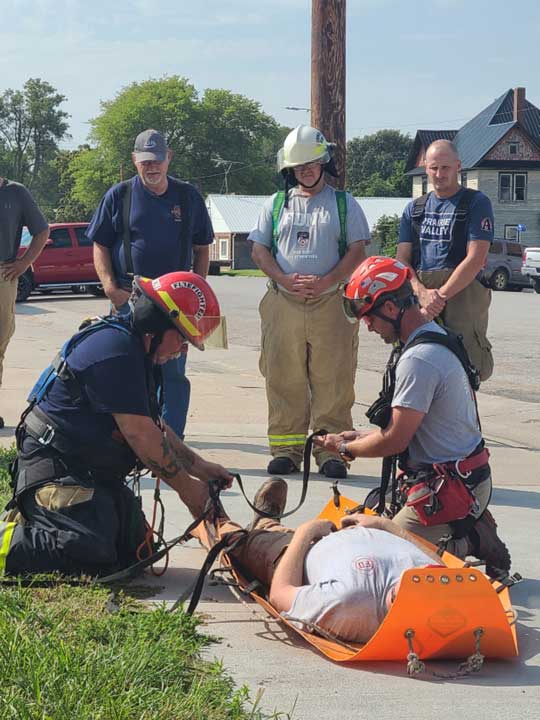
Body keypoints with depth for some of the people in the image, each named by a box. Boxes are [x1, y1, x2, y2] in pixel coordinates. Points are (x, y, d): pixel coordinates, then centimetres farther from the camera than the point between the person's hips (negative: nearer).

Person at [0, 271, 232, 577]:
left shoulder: (136, 353, 14)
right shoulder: (114, 349, -21)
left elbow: (155, 426, 18)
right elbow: (140, 434, -21)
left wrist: (199, 466, 10)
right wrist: (187, 488, -13)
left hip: (94, 471, 11)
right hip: (55, 468, -11)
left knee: (135, 551, 9)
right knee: (93, 557, -23)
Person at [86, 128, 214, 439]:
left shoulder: (188, 196, 9)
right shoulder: (119, 195, 6)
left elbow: (202, 248, 14)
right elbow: (100, 246, 7)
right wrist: (110, 286, -7)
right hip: (129, 296, 0)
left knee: (173, 374, -1)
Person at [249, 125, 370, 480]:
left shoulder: (344, 204, 9)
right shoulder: (277, 204, 16)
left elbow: (357, 251, 2)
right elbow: (259, 249, 11)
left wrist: (325, 282, -12)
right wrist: (287, 280, -7)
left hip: (331, 303, -2)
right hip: (283, 304, 2)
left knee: (332, 381, -4)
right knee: (284, 380, 1)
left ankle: (330, 449, 1)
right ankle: (287, 448, 8)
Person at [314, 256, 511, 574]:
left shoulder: (418, 360, -23)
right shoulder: (438, 338, 11)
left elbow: (395, 441, -19)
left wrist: (346, 448, -2)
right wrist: (361, 436, 13)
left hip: (451, 489, -10)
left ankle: (470, 541, -4)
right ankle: (472, 531, 7)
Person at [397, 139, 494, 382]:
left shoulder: (476, 203, 4)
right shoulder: (415, 208, 20)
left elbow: (475, 260, -7)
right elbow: (402, 260, 11)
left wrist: (440, 296, -14)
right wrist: (422, 292, -10)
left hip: (462, 295, -4)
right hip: (419, 296, 4)